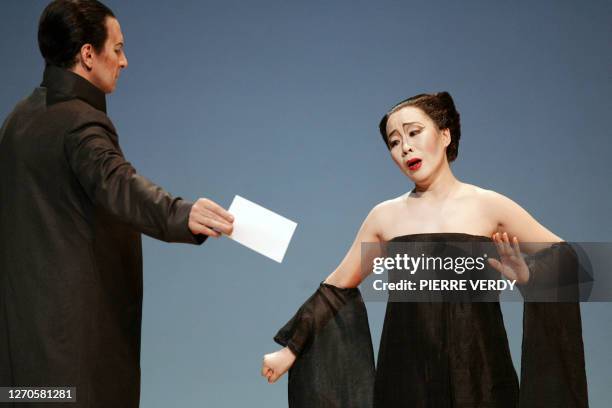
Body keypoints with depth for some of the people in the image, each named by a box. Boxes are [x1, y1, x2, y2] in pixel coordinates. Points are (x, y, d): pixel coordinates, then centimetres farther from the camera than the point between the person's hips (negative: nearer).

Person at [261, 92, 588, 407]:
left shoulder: (489, 205, -1)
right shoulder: (386, 215, 6)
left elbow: (565, 257, 2)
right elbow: (337, 288, 12)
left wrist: (529, 275, -18)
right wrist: (289, 349, 12)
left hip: (477, 376, -1)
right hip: (406, 377, 2)